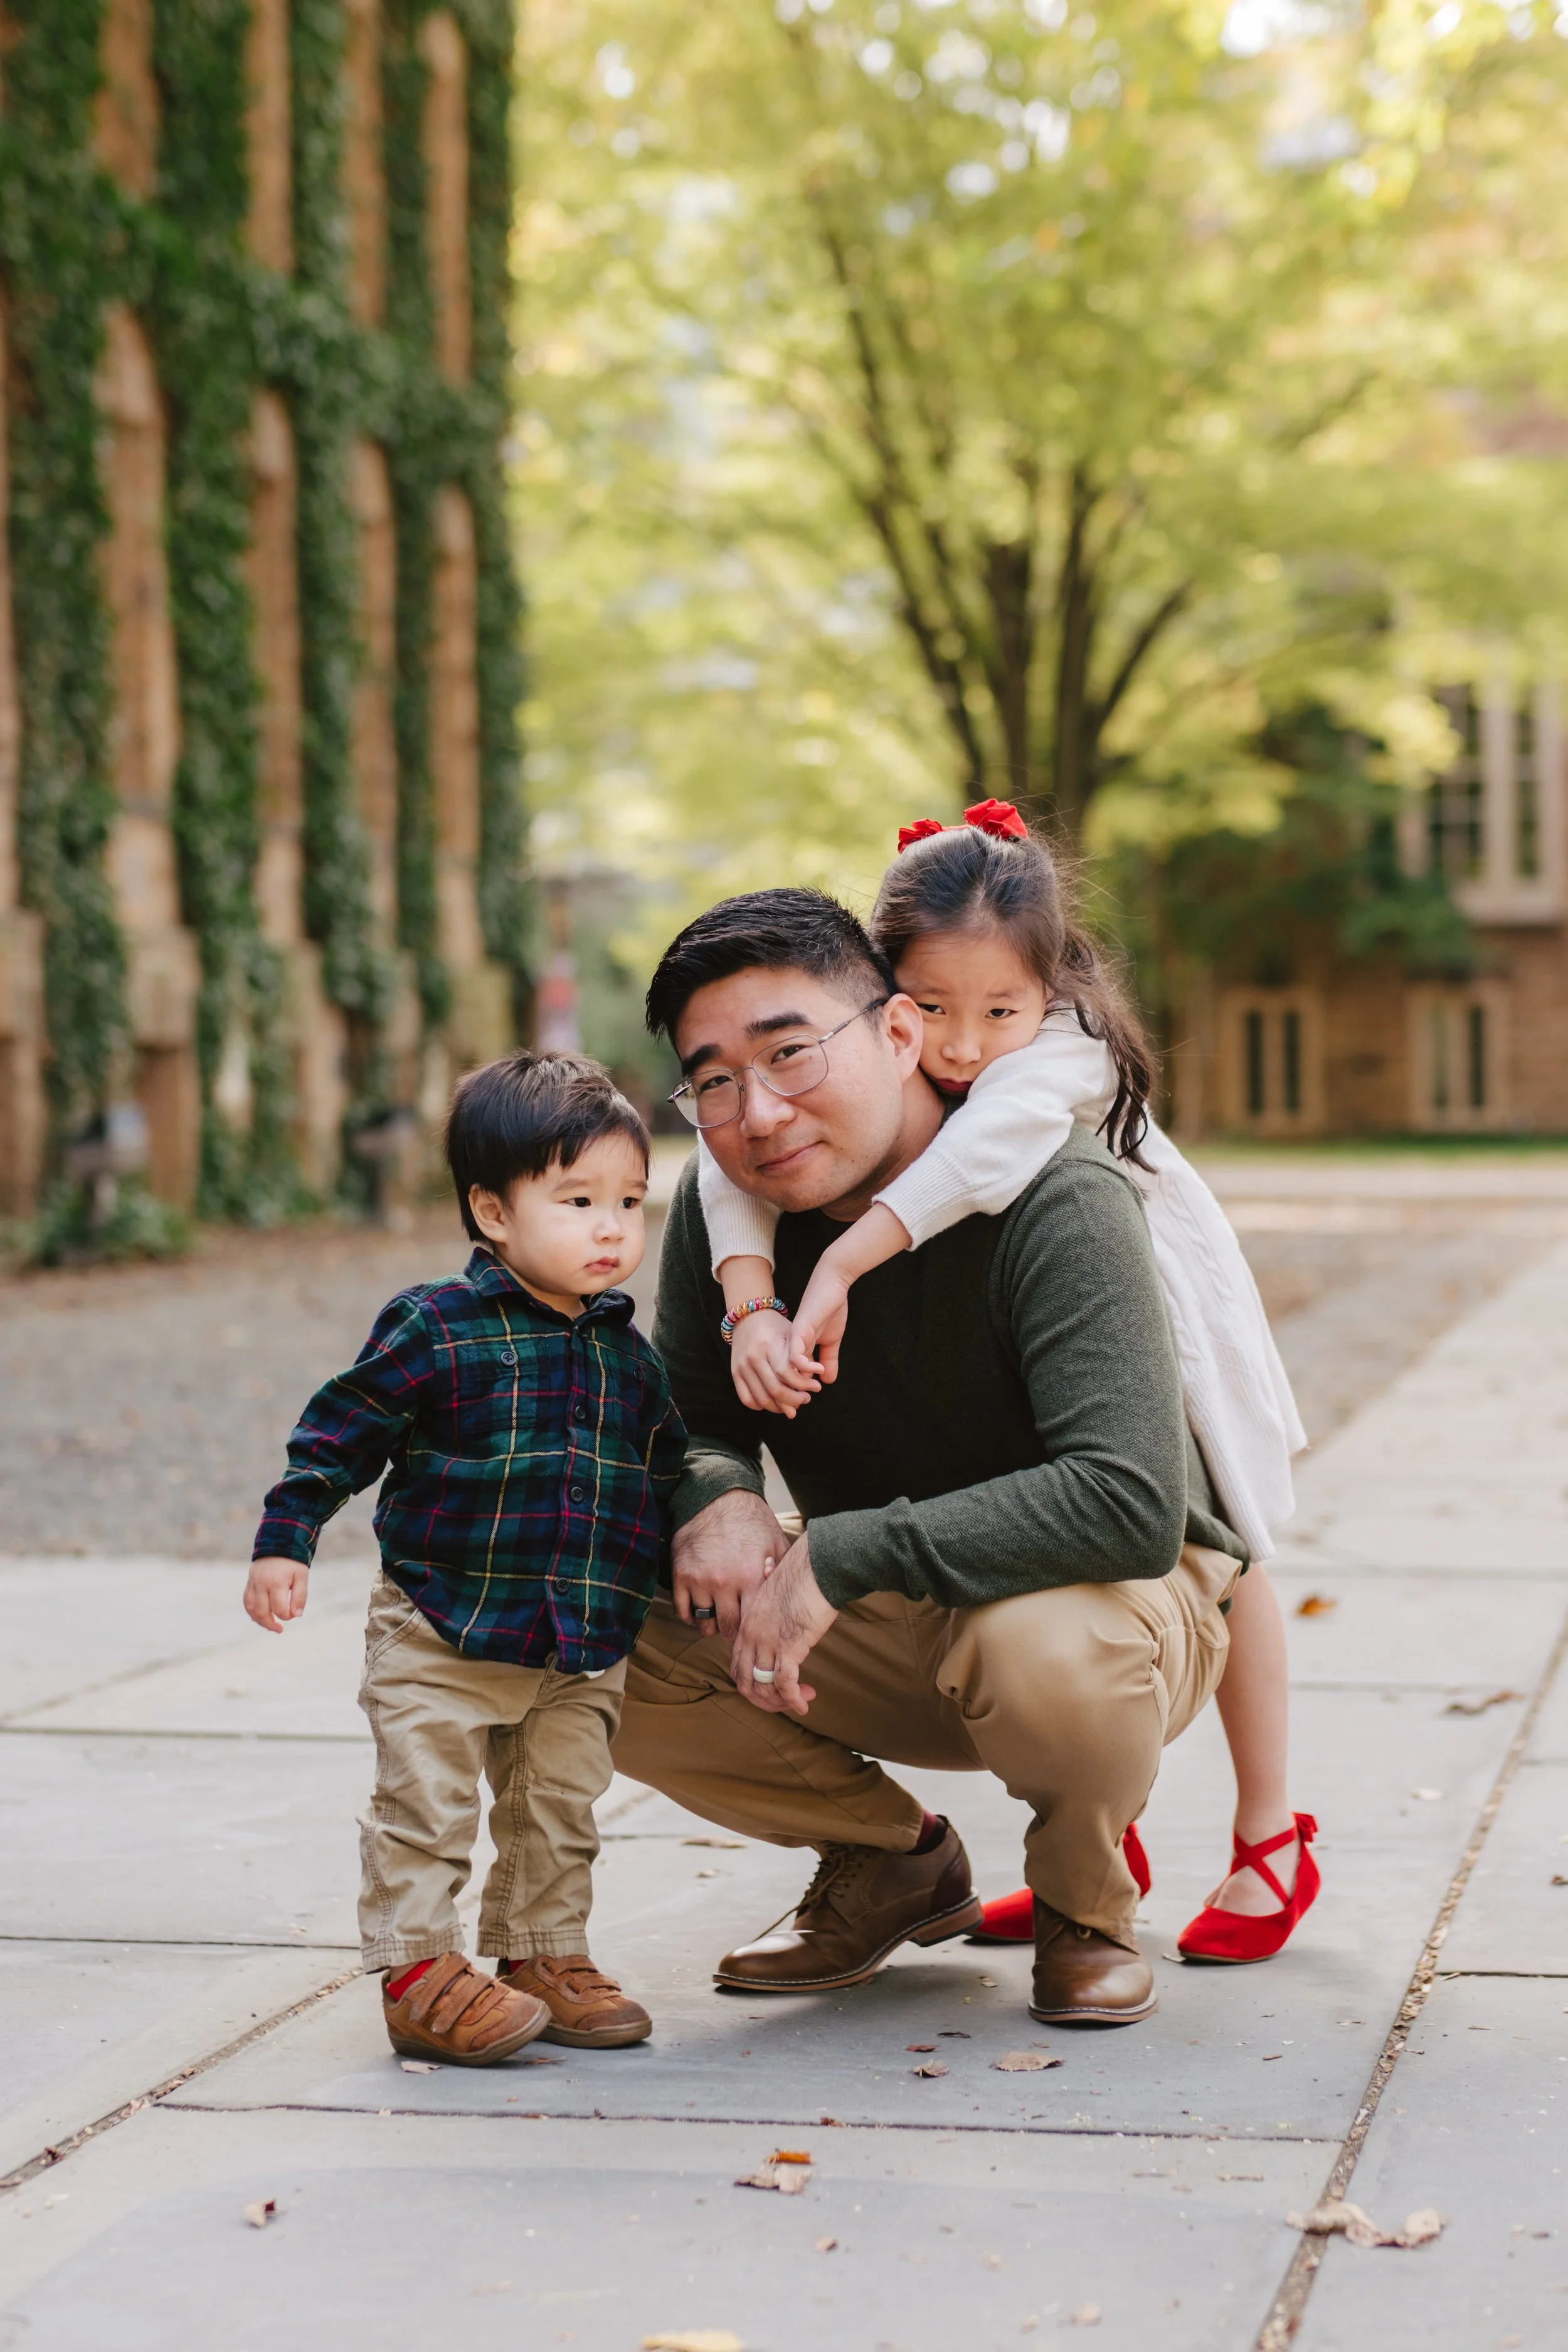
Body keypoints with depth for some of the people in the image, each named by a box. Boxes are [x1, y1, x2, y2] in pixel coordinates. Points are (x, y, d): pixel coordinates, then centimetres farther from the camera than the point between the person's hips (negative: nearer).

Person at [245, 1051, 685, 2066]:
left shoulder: (631, 1355, 5)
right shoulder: (434, 1331, -12)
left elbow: (669, 1476, 18)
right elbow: (341, 1432, -8)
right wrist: (284, 1540, -13)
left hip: (584, 1650, 5)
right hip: (442, 1637, -5)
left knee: (560, 1811, 14)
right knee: (426, 1809, -2)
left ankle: (545, 1954, 27)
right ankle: (419, 1971, 6)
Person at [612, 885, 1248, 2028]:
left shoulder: (1055, 1200, -27)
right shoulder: (720, 1204, -9)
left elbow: (1132, 1505, -36)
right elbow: (689, 1421, 1)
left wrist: (842, 1555, -38)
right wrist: (716, 1500, -25)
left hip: (1129, 1595, -5)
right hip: (888, 1633, 5)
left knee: (1042, 1642, -41)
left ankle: (1085, 1902, -4)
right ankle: (894, 1861, 9)